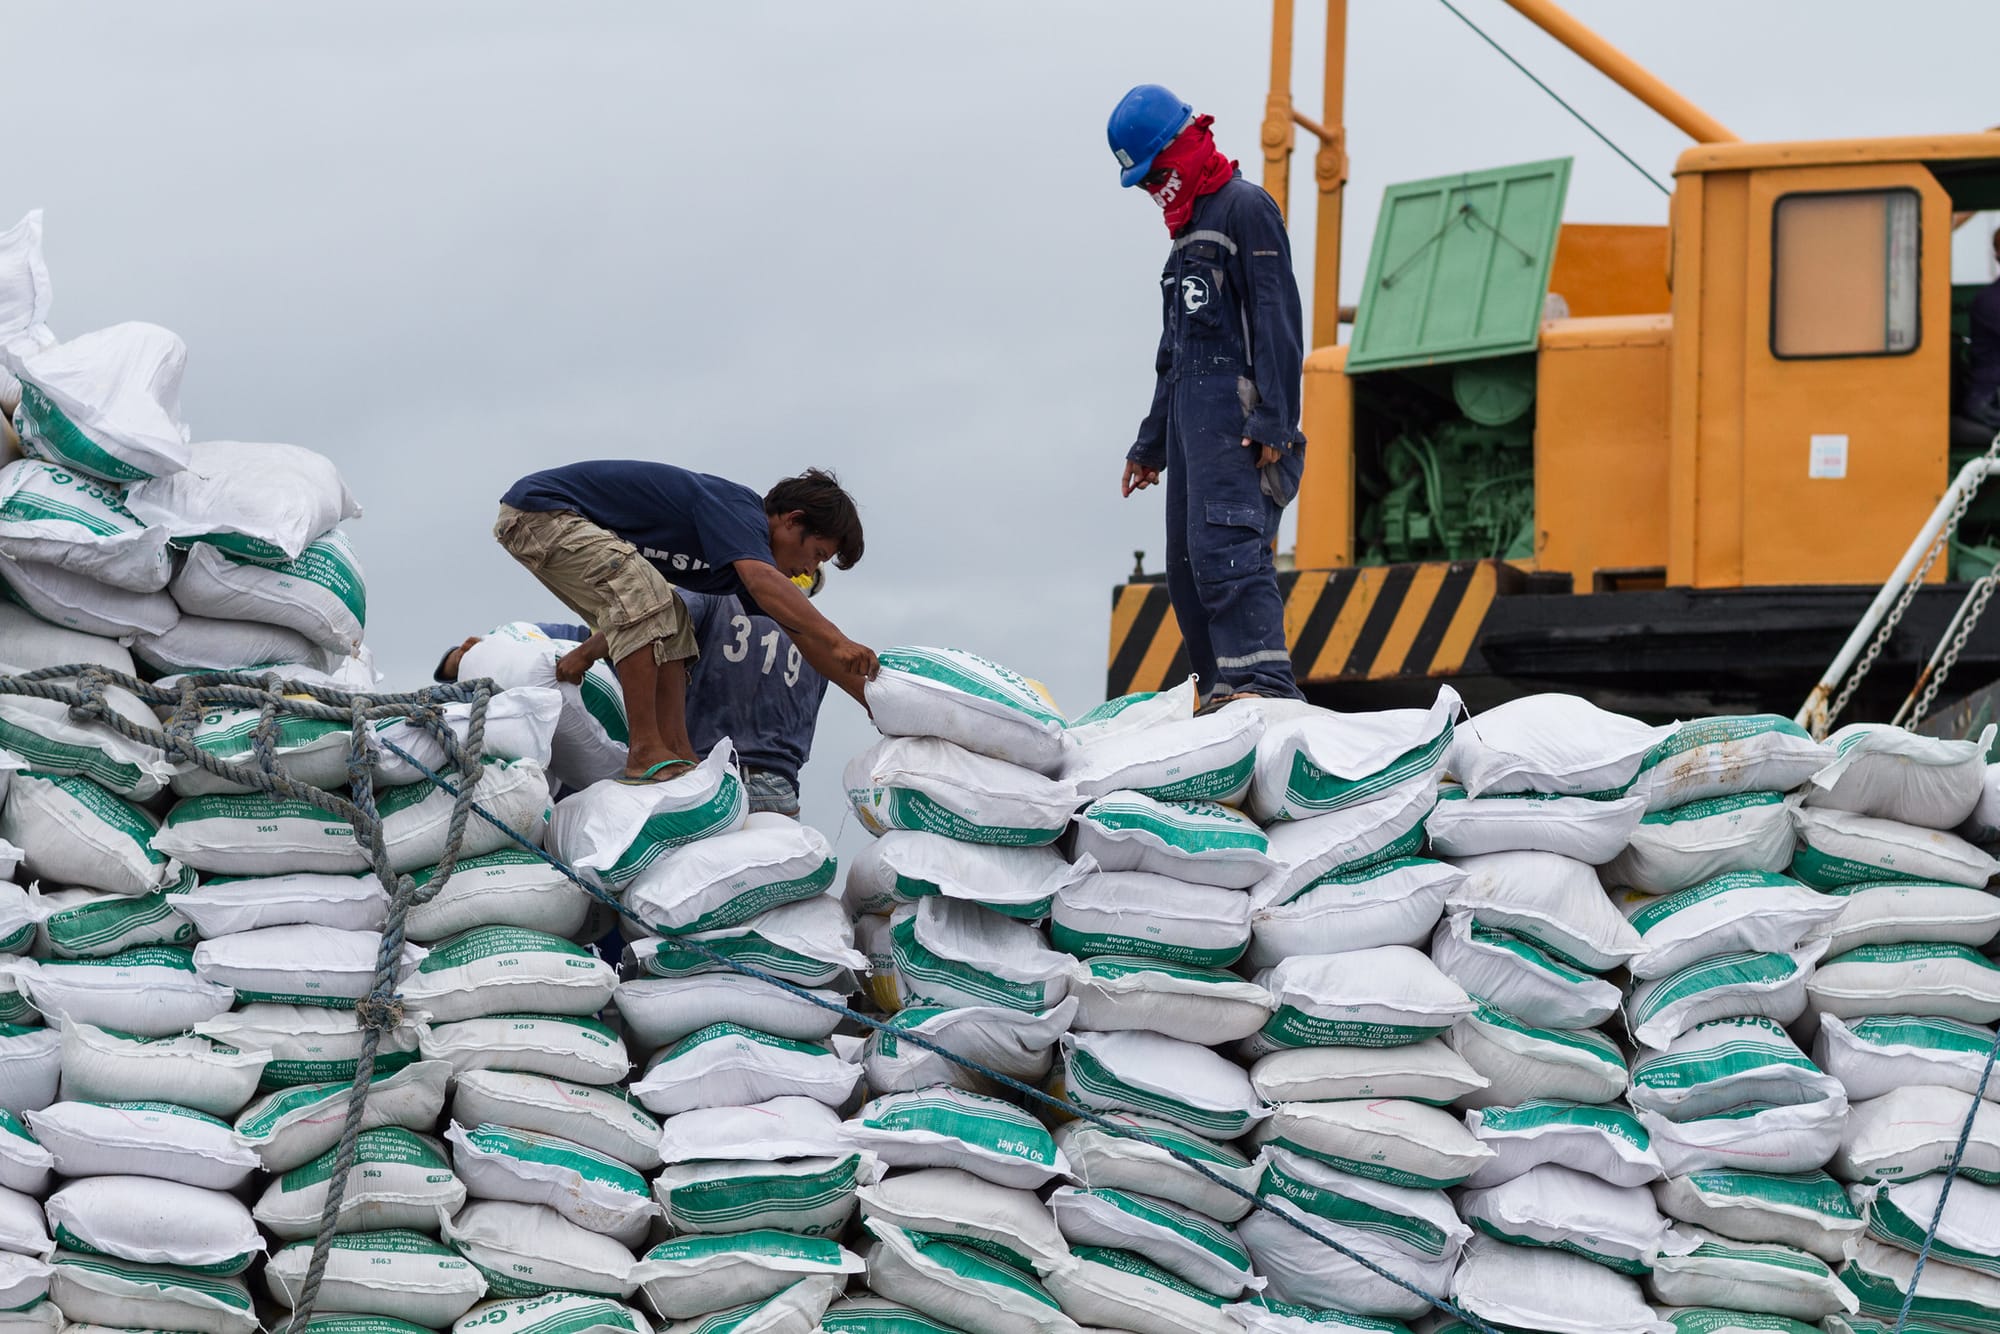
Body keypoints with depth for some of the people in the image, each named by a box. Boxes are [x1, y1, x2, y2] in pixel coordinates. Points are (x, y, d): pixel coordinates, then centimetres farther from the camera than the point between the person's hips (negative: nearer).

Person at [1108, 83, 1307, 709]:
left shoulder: (1246, 207, -2)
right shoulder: (1187, 229, 26)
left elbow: (1276, 318, -12)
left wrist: (1274, 421, -20)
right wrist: (1151, 443, 30)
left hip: (1236, 411, -10)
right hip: (1189, 412, 10)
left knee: (1224, 545, -22)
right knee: (1188, 563, 5)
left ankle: (1262, 679, -32)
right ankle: (1222, 691, 6)